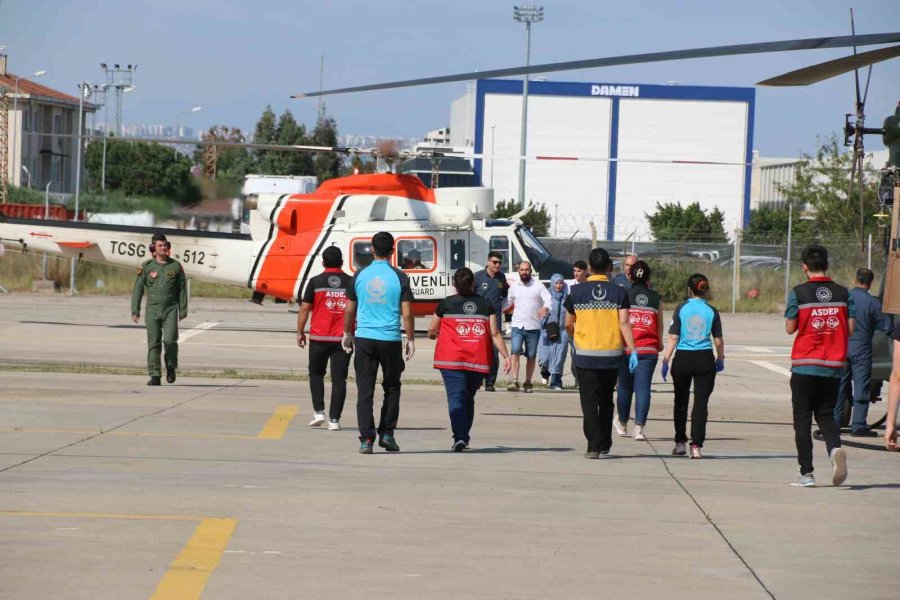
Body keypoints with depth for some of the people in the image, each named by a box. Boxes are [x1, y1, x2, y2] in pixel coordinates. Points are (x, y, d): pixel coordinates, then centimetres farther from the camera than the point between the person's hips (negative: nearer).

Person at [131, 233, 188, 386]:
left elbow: (182, 289, 8)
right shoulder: (147, 266, 3)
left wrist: (183, 310, 4)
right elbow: (138, 289, 4)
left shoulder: (176, 266, 4)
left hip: (170, 309, -1)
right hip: (152, 310, 1)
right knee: (153, 344, -1)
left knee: (170, 340, -16)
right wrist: (135, 311, -2)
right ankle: (155, 376, 3)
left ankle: (171, 366, 10)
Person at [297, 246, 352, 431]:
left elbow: (304, 309, -2)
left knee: (316, 374, 16)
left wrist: (300, 332, 8)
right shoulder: (351, 283, 2)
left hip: (319, 338, -1)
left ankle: (318, 411, 3)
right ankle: (334, 419, -1)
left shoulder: (315, 282, -2)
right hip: (343, 338, 1)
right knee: (339, 378, 3)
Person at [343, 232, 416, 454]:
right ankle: (387, 433, 13)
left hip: (364, 338, 1)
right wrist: (411, 340, 6)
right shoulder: (399, 277, -3)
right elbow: (407, 313, -4)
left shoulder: (360, 276, 2)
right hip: (391, 339, -1)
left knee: (365, 390, 2)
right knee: (391, 388, 16)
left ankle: (366, 438, -5)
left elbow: (350, 310, 8)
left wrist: (347, 333, 22)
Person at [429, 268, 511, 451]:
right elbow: (495, 334, 2)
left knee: (456, 397, -9)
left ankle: (459, 436, -26)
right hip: (479, 360, 3)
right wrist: (506, 356, 5)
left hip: (452, 360, -3)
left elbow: (432, 330, 13)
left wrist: (433, 334, 36)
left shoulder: (446, 304, 3)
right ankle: (464, 436, 23)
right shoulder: (486, 305, 8)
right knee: (468, 398, 18)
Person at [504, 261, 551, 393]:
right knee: (515, 352, -16)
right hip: (517, 326, 1)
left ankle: (528, 382, 18)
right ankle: (514, 381, -21)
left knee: (531, 356, 6)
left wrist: (545, 308, -29)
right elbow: (507, 303, 19)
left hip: (533, 327, -1)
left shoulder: (538, 286, 1)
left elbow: (548, 299, -7)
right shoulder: (514, 288, 10)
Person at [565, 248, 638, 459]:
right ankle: (605, 444, 23)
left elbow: (568, 324, 7)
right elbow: (624, 323, -10)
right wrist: (633, 351, -10)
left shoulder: (577, 292, -2)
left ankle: (594, 446, -12)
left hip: (586, 354, -1)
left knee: (589, 402, 0)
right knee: (606, 400, 17)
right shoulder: (618, 293, -2)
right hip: (611, 354, 1)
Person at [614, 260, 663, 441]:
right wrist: (660, 344, 28)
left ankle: (622, 425, 30)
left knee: (625, 387, 14)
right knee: (643, 388, -2)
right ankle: (639, 428, -14)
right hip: (649, 350, 0)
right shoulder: (655, 299, 5)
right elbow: (660, 326, 11)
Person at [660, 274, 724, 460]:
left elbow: (673, 338, -5)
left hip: (683, 358, 0)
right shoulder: (712, 311, -1)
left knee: (681, 402, 15)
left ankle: (680, 443, 21)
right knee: (701, 403, 2)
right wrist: (720, 359, 20)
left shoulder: (681, 309, -3)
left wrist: (665, 360, -1)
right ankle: (696, 446, -4)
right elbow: (718, 340, 4)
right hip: (704, 360, 0)